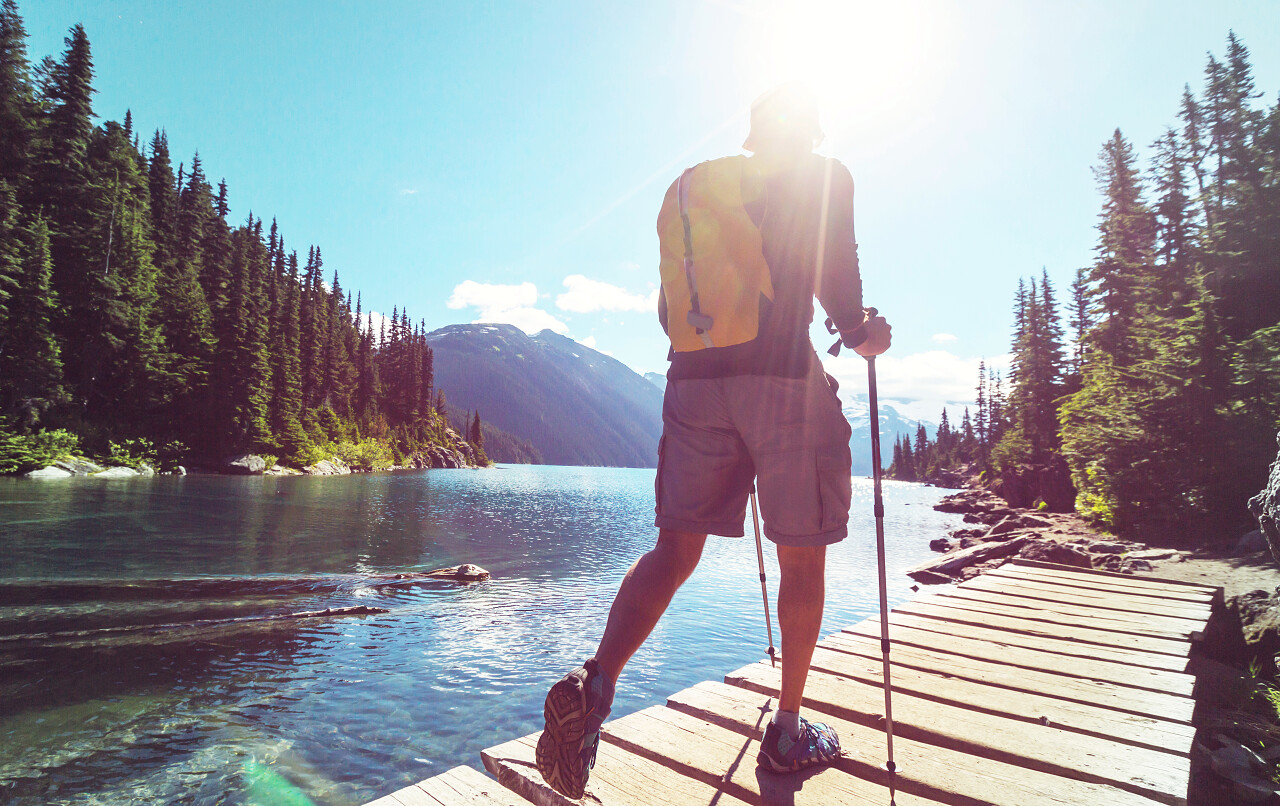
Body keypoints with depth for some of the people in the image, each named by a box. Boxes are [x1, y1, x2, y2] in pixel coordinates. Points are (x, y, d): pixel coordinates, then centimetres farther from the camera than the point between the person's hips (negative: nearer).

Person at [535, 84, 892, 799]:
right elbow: (832, 268, -7)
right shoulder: (822, 175, 9)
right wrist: (861, 330, 11)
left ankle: (597, 680, -12)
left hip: (692, 383, 5)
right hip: (786, 380, -4)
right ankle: (789, 732, 20)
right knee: (803, 557, 9)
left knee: (675, 549, 8)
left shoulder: (685, 188, 23)